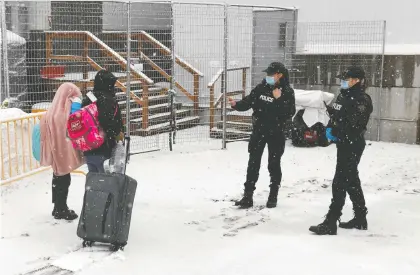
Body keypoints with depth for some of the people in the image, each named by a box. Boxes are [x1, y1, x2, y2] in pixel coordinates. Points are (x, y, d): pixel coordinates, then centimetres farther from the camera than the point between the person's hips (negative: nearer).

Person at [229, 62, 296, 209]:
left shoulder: (287, 92, -8)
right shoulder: (261, 88, 1)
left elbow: (290, 113, -16)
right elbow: (248, 102, 0)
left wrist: (279, 99, -25)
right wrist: (236, 104, -17)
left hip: (276, 133, -3)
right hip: (258, 131, 3)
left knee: (274, 164, 7)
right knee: (253, 164, 3)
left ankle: (273, 197, 21)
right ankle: (247, 197, 9)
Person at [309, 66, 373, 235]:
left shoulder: (362, 100, -14)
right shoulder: (343, 96, 13)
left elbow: (353, 125, -21)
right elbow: (334, 116, 16)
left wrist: (335, 132, -12)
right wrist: (329, 129, -3)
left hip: (353, 145, -9)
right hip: (344, 144, 9)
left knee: (340, 183, -10)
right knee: (351, 181, 16)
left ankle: (330, 224, -8)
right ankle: (360, 219, 29)